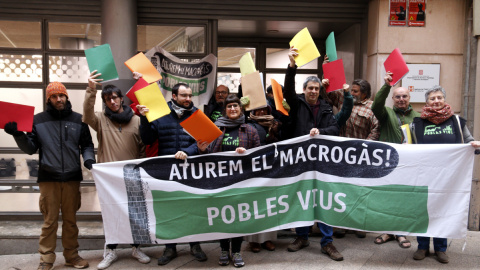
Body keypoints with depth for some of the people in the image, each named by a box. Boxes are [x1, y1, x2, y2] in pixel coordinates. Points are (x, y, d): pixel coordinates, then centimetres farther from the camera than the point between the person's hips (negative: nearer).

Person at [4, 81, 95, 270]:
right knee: (49, 221, 2)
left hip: (72, 178, 1)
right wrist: (18, 135, -10)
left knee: (70, 219, 10)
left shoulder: (78, 120, 8)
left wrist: (89, 159, -8)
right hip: (48, 178, -1)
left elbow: (87, 145, 11)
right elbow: (31, 148, 6)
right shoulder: (38, 120, 7)